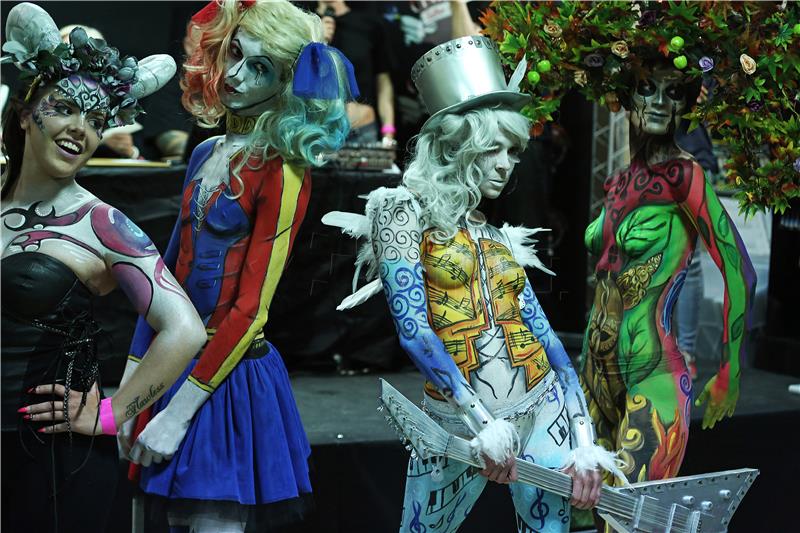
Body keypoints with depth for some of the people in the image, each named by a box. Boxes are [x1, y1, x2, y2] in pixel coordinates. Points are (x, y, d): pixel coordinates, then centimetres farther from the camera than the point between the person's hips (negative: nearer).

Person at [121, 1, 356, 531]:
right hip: (175, 364, 7)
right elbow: (168, 274, 11)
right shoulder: (207, 155, 9)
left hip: (230, 377, -7)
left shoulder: (282, 173, -11)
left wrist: (180, 410, -16)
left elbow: (250, 308, -15)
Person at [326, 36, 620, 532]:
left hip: (545, 408, 4)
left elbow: (543, 334, 7)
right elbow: (413, 331, -13)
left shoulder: (500, 239, 12)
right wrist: (482, 420, -19)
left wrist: (585, 440, -3)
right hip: (458, 420, -4)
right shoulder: (405, 212, -4)